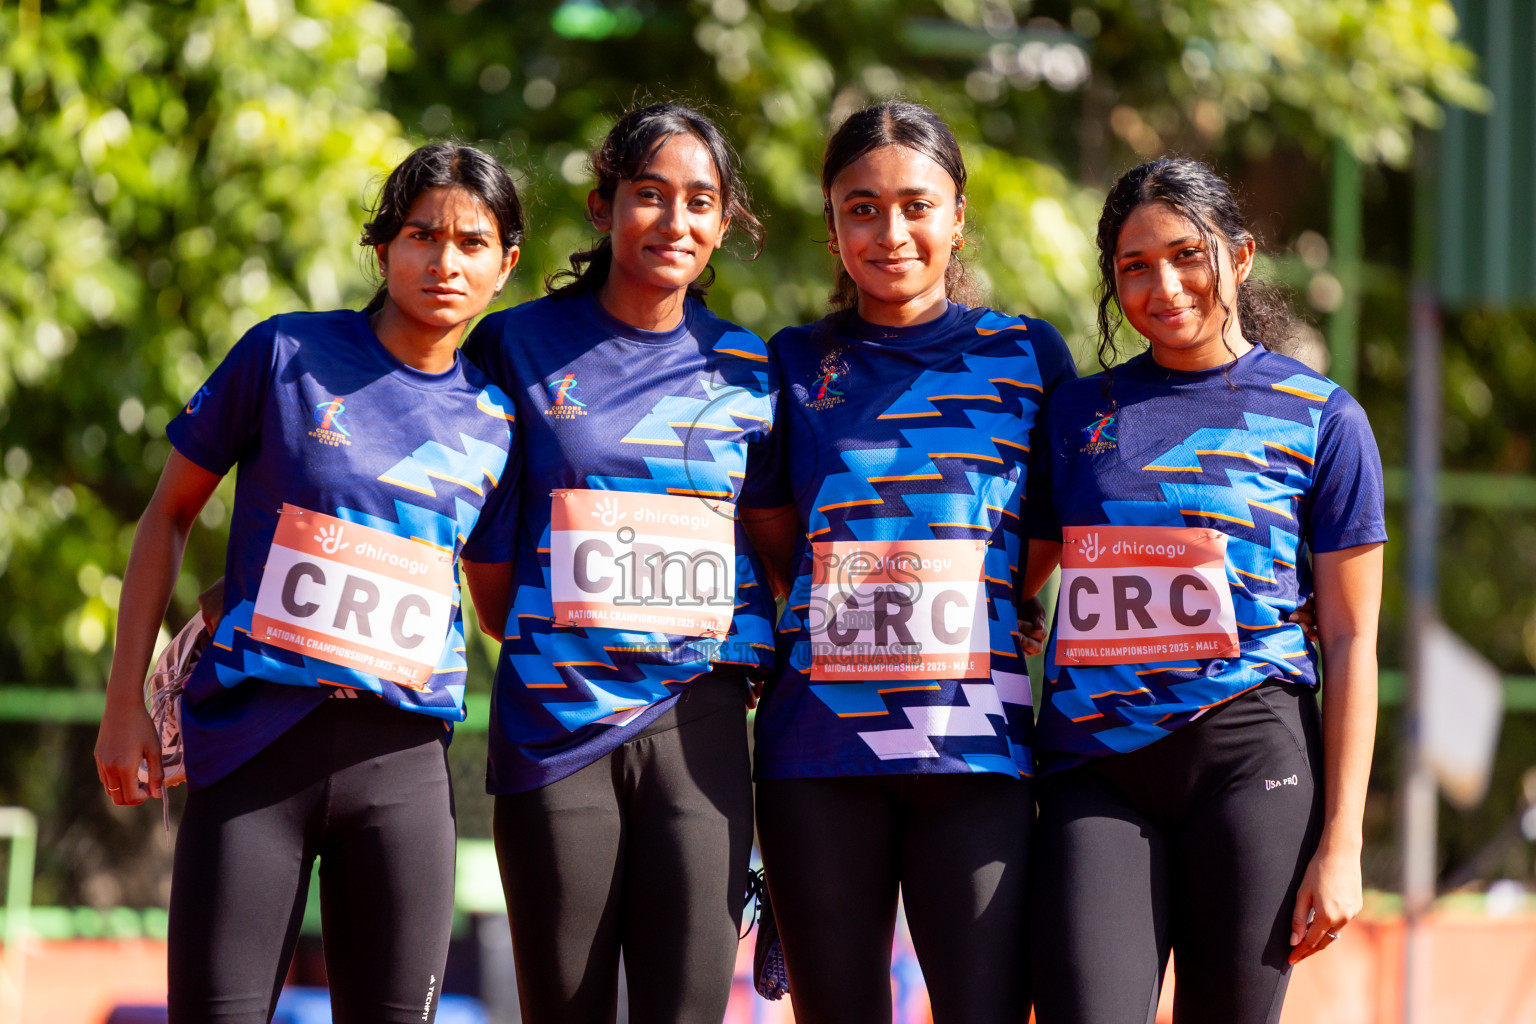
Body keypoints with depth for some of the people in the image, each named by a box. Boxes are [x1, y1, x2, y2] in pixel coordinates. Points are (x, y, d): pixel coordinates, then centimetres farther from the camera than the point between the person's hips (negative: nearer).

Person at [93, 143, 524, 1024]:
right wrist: (126, 701, 4)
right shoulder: (288, 356, 0)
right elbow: (171, 514, 7)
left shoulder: (496, 422, 8)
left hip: (402, 759, 3)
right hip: (253, 743, -2)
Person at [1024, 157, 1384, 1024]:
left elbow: (1352, 639, 4)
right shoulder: (1077, 414, 14)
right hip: (1095, 765, 2)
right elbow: (1010, 585, 20)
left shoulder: (1321, 419, 6)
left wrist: (1341, 842, -3)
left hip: (1252, 761, -2)